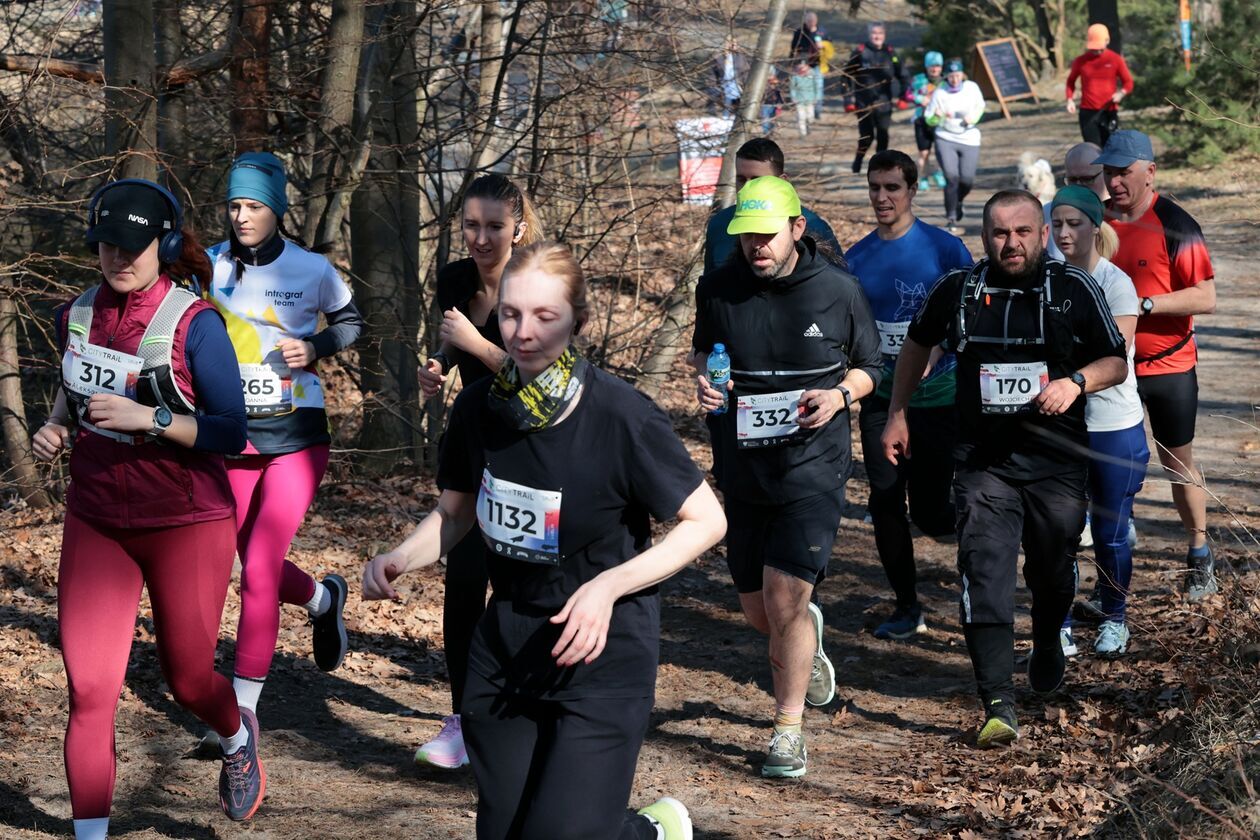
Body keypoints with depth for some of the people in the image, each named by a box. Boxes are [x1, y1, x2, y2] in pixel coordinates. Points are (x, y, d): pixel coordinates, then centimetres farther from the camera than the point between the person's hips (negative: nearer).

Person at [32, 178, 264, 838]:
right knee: (88, 690, -6)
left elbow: (231, 434, -14)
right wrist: (55, 426, 4)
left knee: (187, 679, 10)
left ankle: (237, 738, 45)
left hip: (186, 524, -4)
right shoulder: (76, 316, 2)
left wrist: (148, 418, -26)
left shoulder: (194, 325, -14)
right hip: (95, 523, 4)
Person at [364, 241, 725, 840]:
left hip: (602, 653, -5)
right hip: (506, 646, 5)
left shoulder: (620, 416, -19)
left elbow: (706, 520, -12)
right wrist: (399, 559, -8)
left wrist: (609, 584, -23)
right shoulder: (479, 407, -6)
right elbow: (455, 512, 11)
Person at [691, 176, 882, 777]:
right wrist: (702, 377, -6)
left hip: (813, 466, -3)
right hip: (742, 471, 3)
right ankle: (806, 640, 47)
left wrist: (839, 396, -13)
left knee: (784, 598, -12)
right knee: (756, 609, 10)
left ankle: (789, 728, 6)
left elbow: (868, 366, 8)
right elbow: (700, 349, 17)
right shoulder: (718, 289, -1)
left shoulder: (837, 291, -5)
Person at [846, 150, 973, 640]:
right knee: (885, 503, 3)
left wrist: (934, 352, -21)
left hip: (937, 398, -4)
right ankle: (906, 607, 16)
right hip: (880, 400, 4)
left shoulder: (944, 249, -8)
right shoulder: (856, 260, 4)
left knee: (930, 514, -3)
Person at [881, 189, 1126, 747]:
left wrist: (1076, 381, -15)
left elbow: (1116, 362, 5)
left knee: (1053, 570, 16)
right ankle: (998, 708, -15)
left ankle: (1048, 640, 50)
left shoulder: (1075, 291, -2)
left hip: (1056, 459, 0)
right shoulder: (956, 291, 2)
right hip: (982, 460, 0)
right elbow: (917, 344, 20)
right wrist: (897, 414, 18)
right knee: (985, 576, -12)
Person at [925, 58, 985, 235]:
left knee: (967, 179, -4)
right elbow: (929, 120, -5)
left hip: (969, 140, 2)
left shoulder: (972, 88, -3)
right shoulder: (939, 93, -10)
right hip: (946, 139, -2)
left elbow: (980, 106, 15)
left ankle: (958, 202, 32)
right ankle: (952, 217, -2)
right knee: (952, 177, -15)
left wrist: (973, 118, -6)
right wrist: (937, 117, -28)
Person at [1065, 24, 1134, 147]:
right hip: (1087, 112, 0)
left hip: (1109, 112, 0)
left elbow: (1128, 82, 7)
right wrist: (1070, 99, 0)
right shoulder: (1080, 61, 2)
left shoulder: (1116, 59, 0)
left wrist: (1121, 93, -15)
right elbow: (1071, 81, 17)